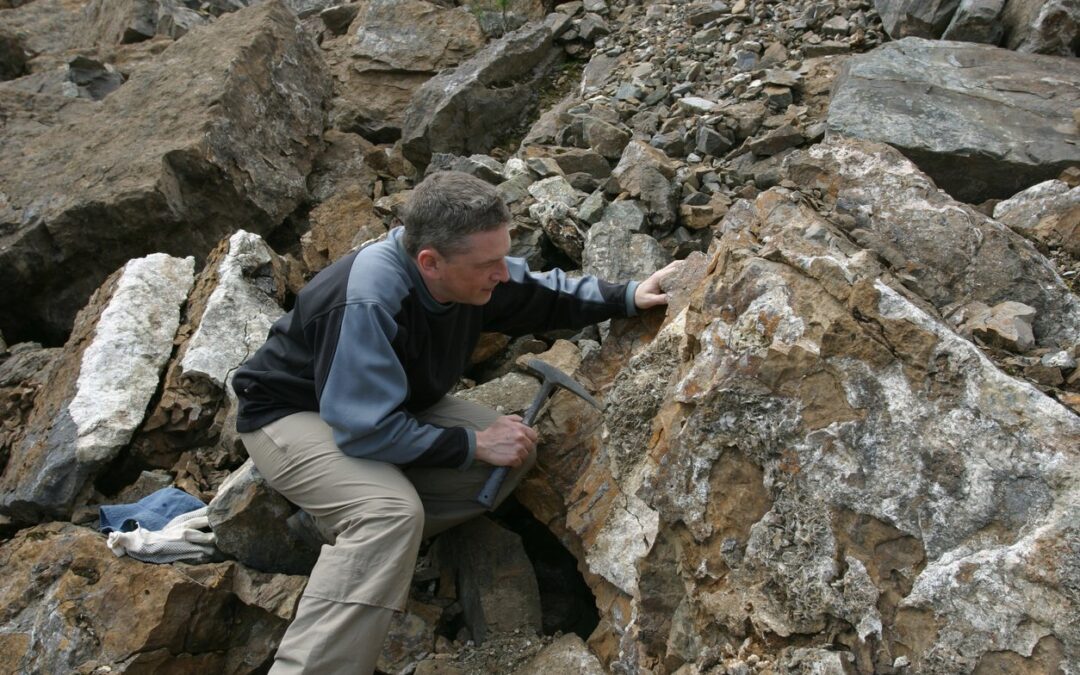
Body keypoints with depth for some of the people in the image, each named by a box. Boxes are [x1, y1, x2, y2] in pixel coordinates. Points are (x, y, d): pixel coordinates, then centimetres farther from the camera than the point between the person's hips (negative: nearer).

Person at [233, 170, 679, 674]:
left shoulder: (469, 270, -13)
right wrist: (475, 443, -28)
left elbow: (545, 295, 7)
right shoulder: (367, 304, -37)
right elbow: (369, 431, -34)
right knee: (392, 512, -36)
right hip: (292, 414, -8)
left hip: (393, 405, 8)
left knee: (515, 453, -6)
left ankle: (353, 531, -5)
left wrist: (628, 297, -3)